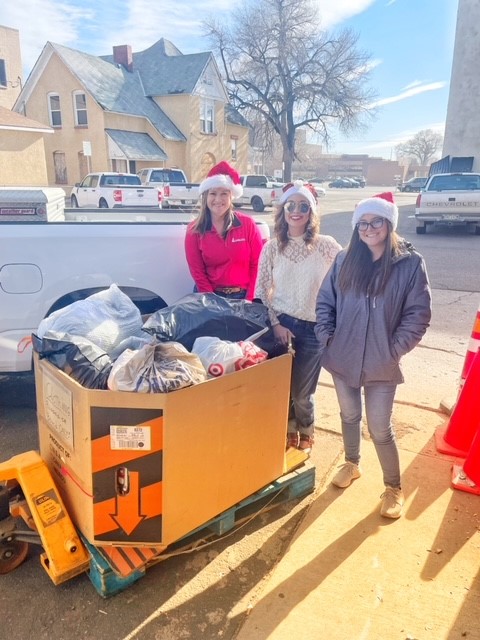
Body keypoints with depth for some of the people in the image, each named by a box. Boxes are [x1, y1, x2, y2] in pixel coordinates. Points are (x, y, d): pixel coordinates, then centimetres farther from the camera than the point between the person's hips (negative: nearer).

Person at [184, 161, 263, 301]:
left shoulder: (247, 224, -4)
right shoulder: (194, 230, -3)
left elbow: (257, 264, -4)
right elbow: (197, 271, -3)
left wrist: (249, 300, -9)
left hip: (243, 295, 0)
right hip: (210, 296, 0)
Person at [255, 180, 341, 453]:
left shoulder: (327, 246, -6)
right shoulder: (272, 248, 0)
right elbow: (261, 291, 2)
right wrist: (275, 324, -6)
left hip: (314, 328, -1)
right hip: (281, 325, 2)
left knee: (302, 392, 7)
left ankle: (306, 432, 38)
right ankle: (289, 430, 39)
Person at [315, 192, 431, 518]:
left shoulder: (411, 263, -9)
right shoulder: (345, 260, 1)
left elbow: (418, 313, -8)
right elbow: (325, 300, 8)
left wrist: (395, 349, -11)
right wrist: (326, 335, -3)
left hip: (381, 364, -3)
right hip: (343, 358, 4)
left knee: (380, 428, 5)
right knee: (349, 415, 21)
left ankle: (394, 488, 28)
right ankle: (352, 464, 46)